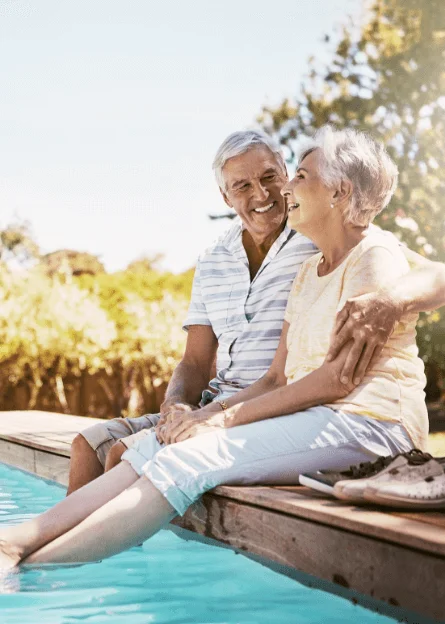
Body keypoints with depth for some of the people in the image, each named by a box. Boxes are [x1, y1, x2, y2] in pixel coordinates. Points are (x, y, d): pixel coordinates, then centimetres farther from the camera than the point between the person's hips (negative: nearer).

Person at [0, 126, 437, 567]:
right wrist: (209, 412, -4)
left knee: (187, 460, -23)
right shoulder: (310, 270, 20)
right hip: (313, 415, 8)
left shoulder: (377, 256, -7)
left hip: (368, 423, -8)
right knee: (157, 445, -11)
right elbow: (278, 377, 13)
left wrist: (229, 417, -16)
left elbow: (340, 377, -17)